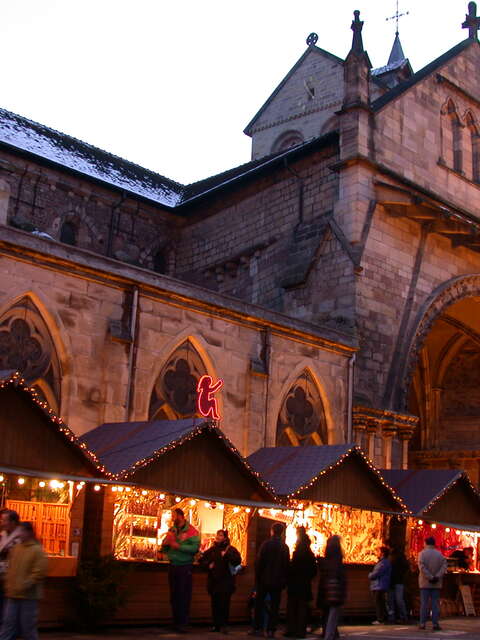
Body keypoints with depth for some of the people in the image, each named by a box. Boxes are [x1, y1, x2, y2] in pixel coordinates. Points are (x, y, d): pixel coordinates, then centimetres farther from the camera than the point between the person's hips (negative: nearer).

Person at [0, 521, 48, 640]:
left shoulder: (37, 550, -9)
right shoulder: (15, 548, 9)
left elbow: (39, 573, -15)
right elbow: (10, 569, 17)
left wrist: (23, 586, -17)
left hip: (28, 596, -6)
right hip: (12, 596, 6)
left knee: (28, 627, 3)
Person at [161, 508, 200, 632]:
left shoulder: (191, 531, -7)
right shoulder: (171, 531, 12)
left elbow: (195, 548, -19)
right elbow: (164, 549, 15)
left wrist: (178, 546, -20)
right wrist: (166, 542, -8)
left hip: (185, 567, -6)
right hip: (172, 566, 6)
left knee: (184, 596, -5)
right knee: (174, 595, 10)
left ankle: (182, 624, -2)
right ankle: (175, 622, 18)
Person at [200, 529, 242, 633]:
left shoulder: (230, 549, -3)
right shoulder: (212, 549, 12)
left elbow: (237, 561, -16)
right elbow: (202, 559, 20)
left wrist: (226, 555, -22)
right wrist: (208, 564, 2)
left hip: (226, 581, -4)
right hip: (213, 580, 4)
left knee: (224, 603, -7)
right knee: (215, 603, 6)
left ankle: (223, 625, 0)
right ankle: (216, 624, 13)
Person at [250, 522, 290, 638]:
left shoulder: (266, 544, -9)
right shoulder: (285, 547, 0)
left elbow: (259, 562, -10)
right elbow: (286, 565, 3)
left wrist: (257, 578, -2)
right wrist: (284, 581, 9)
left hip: (264, 580, -2)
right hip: (278, 581, 2)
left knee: (259, 604, 8)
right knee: (274, 606, 7)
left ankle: (257, 628, 5)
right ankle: (271, 630, 4)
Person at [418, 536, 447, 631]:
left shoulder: (422, 553, -3)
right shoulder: (439, 554, 5)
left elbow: (422, 567, -14)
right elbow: (444, 566, -6)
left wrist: (430, 577, -12)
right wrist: (437, 576, -12)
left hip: (425, 583, -1)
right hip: (436, 584, 1)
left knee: (424, 603, 2)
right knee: (435, 603, 4)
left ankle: (422, 623, 1)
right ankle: (435, 623, 1)